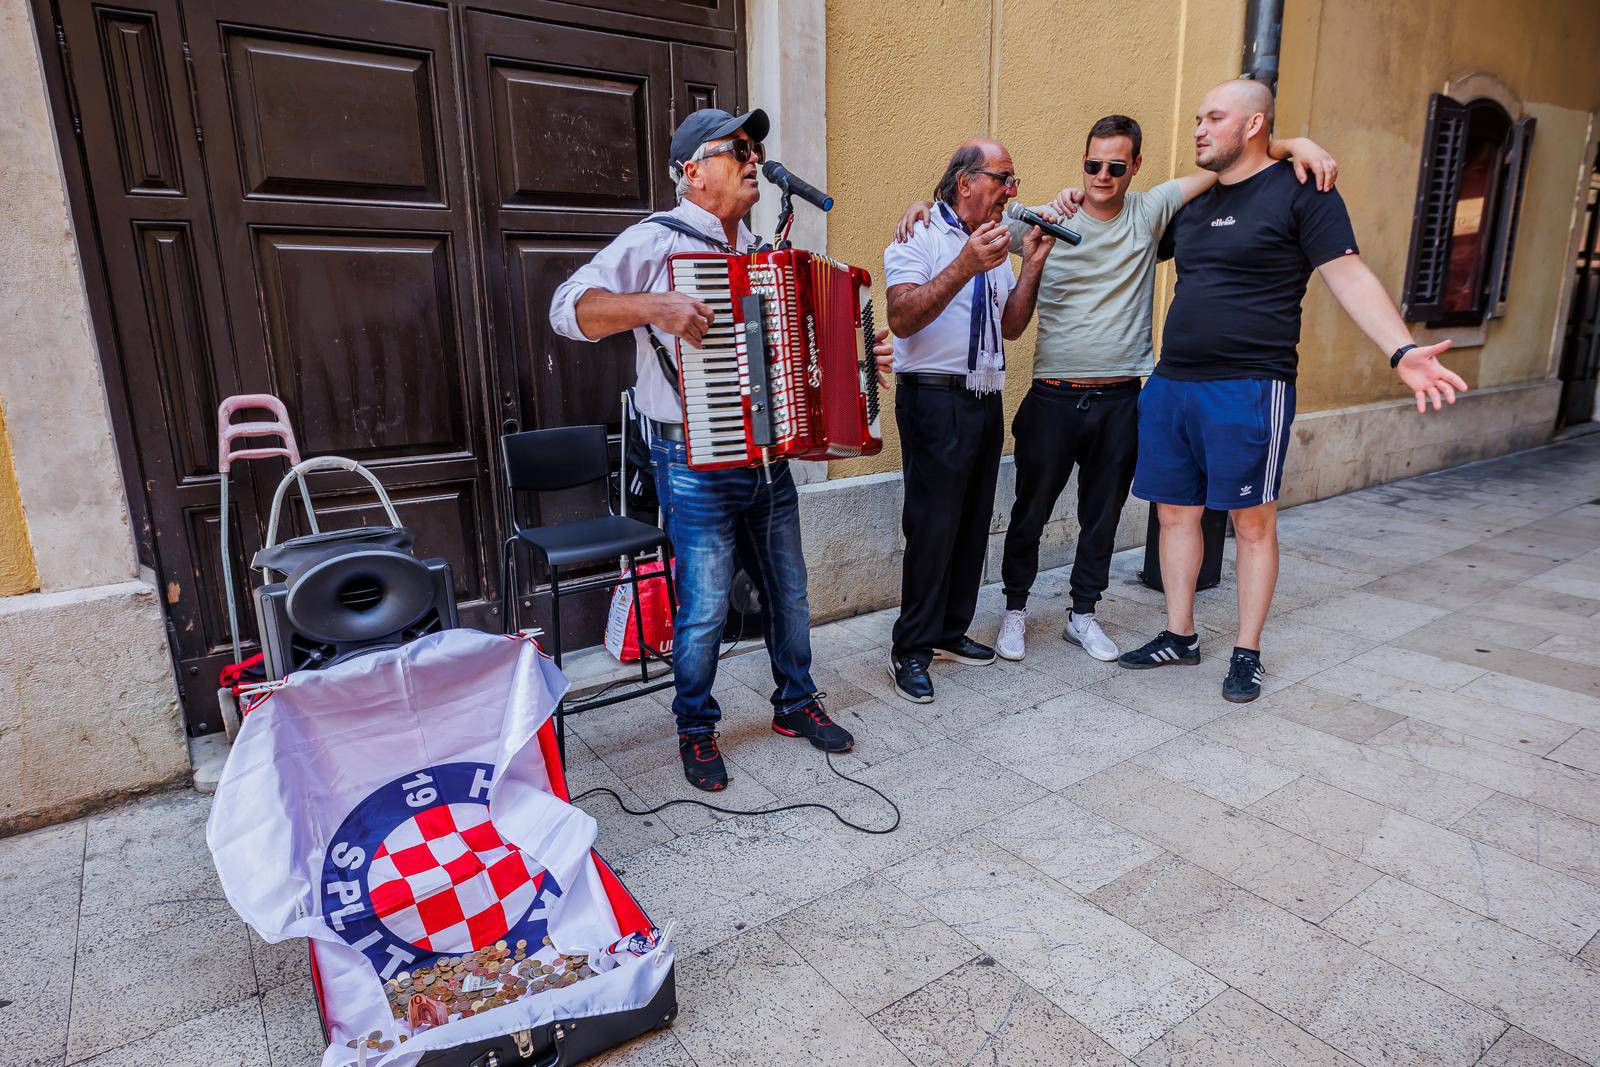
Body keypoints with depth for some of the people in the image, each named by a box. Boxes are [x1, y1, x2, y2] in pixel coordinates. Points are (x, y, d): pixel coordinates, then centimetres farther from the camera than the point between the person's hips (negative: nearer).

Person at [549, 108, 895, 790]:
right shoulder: (655, 242, -6)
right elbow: (569, 307, -14)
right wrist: (651, 306, -28)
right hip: (697, 465, -6)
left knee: (789, 591, 14)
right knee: (705, 608, -1)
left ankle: (796, 703, 34)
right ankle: (696, 728, 21)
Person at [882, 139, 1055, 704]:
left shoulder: (996, 242, 19)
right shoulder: (919, 235, -5)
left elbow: (1011, 327, 17)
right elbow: (902, 318, -19)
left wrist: (1032, 264, 6)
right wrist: (966, 266, -26)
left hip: (986, 399, 8)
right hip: (935, 398, -8)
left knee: (973, 523, 11)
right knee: (933, 526, -7)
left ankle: (949, 631, 24)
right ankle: (911, 649, 5)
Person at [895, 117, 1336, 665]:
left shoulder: (1150, 211, 4)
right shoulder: (1046, 220, -1)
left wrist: (1294, 144, -12)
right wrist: (925, 208, -18)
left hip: (1120, 399, 3)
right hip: (1054, 395, -2)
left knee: (1103, 515, 12)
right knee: (1031, 509, 8)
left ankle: (1082, 614, 29)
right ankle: (1015, 608, 27)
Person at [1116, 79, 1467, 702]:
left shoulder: (1300, 193, -2)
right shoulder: (1193, 203, 16)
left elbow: (1351, 278, -7)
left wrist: (1402, 351, -20)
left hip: (1249, 388, -6)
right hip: (1171, 386, 7)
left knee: (1253, 522, 2)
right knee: (1175, 512, 10)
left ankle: (1247, 653, 15)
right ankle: (1179, 637, 23)